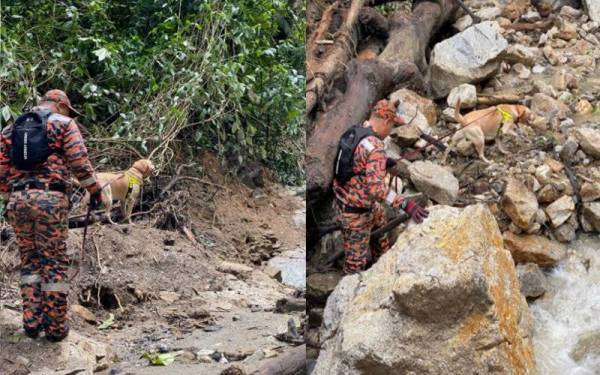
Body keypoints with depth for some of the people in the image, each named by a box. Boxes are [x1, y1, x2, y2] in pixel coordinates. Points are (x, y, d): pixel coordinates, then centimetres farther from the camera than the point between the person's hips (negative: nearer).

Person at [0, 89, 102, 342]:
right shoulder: (63, 123, 6)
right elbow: (78, 160, -6)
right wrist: (94, 189, 3)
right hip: (50, 197, -4)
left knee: (29, 260, 15)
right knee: (54, 262, 3)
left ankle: (31, 321, 11)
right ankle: (56, 326, 6)